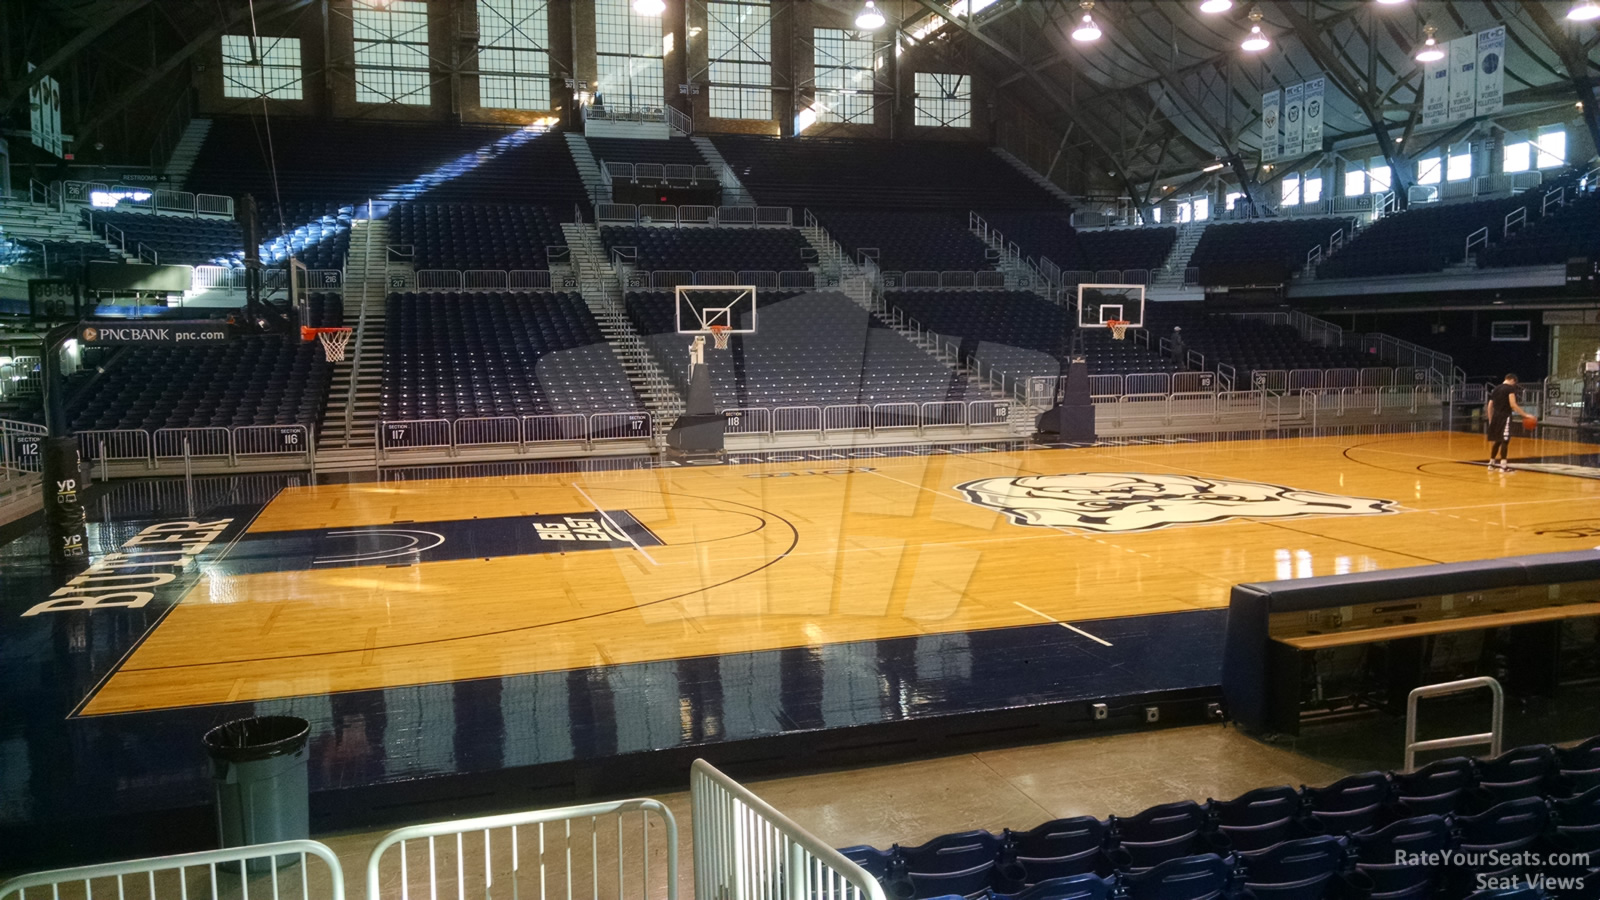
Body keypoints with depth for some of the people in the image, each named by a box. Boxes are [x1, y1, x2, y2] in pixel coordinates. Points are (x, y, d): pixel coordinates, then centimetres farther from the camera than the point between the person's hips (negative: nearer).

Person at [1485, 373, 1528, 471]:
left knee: (1497, 440, 18)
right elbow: (1513, 405, -16)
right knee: (1505, 440, -8)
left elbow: (1489, 406, 18)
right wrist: (1525, 415, -14)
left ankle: (1492, 463, 25)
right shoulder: (1510, 388, -5)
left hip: (1495, 417, 7)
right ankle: (1503, 465, -13)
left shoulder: (1496, 389, 17)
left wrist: (1490, 420, 24)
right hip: (1505, 417, -7)